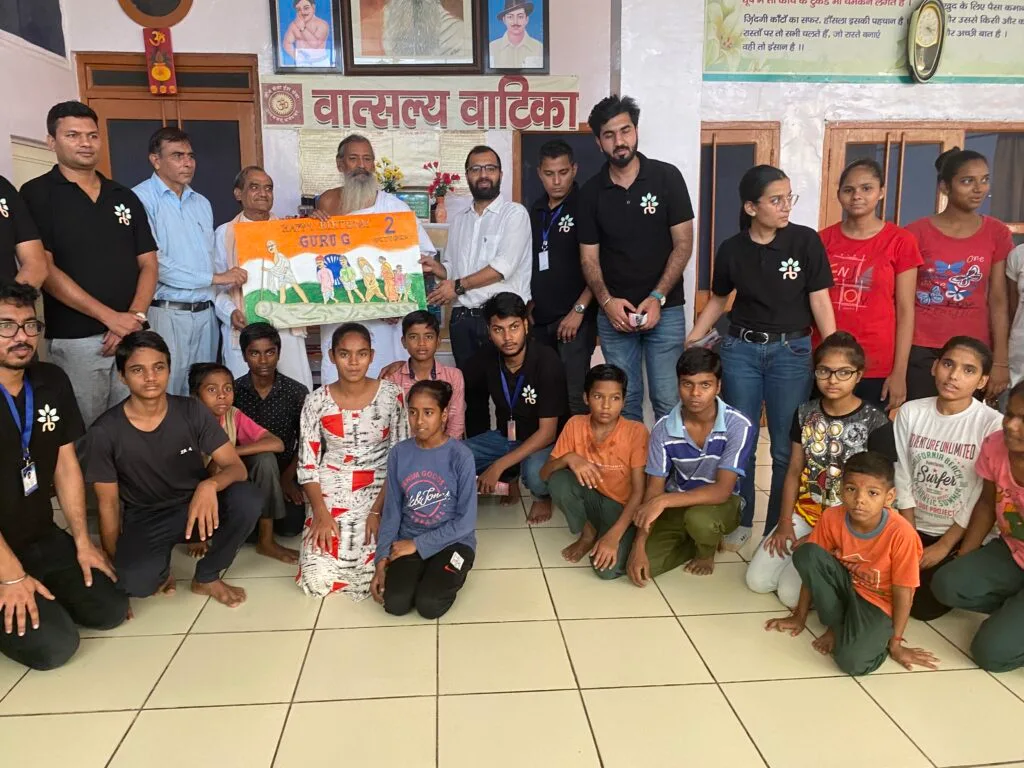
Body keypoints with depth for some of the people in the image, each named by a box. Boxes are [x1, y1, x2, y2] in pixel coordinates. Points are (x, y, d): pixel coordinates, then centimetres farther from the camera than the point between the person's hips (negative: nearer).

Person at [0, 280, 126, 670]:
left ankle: (40, 590, 21)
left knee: (111, 608, 0)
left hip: (44, 539, 6)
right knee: (54, 645, -16)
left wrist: (82, 541, 4)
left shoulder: (53, 381, 1)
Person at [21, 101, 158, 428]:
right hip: (74, 340, -3)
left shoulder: (126, 197, 13)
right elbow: (44, 269, -8)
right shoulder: (37, 194, 0)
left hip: (132, 335, 4)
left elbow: (148, 264, 9)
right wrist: (110, 317, -14)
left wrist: (134, 318, -8)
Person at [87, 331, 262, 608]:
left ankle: (207, 577, -4)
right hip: (144, 519, -2)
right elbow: (108, 503, -4)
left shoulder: (192, 411, -11)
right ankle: (160, 569, 6)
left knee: (248, 498, -30)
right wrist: (113, 565, -6)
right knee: (136, 581, -35)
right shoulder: (105, 431, -14)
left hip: (195, 507, 2)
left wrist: (209, 484, -38)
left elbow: (236, 467, -14)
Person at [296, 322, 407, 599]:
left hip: (378, 493, -1)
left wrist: (377, 511, -13)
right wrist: (320, 512, -14)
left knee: (370, 574, -17)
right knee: (318, 579, -12)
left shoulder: (391, 395, -7)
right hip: (330, 493, 1)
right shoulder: (317, 401, -4)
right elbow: (307, 464, -1)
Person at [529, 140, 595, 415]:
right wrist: (528, 306, 12)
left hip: (574, 319, -6)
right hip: (539, 319, 6)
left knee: (574, 398, -7)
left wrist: (579, 310, -14)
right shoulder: (535, 210, 14)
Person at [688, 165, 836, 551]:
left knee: (786, 447, 5)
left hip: (791, 351, -1)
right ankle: (740, 520, 25)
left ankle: (780, 528, 21)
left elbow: (820, 301, -5)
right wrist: (691, 340, 8)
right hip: (740, 349, 2)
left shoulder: (806, 241, -7)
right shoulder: (731, 249, -2)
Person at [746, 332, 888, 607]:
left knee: (790, 592, -15)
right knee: (757, 580, -4)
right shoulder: (805, 413, 1)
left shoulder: (874, 422, -13)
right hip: (805, 511, 5)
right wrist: (784, 522, -3)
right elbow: (794, 471, 7)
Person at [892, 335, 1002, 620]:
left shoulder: (992, 424, -16)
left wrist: (944, 546, -12)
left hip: (961, 536, -3)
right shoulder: (910, 412, -5)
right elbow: (903, 480, -3)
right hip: (912, 527, 3)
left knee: (923, 605, -11)